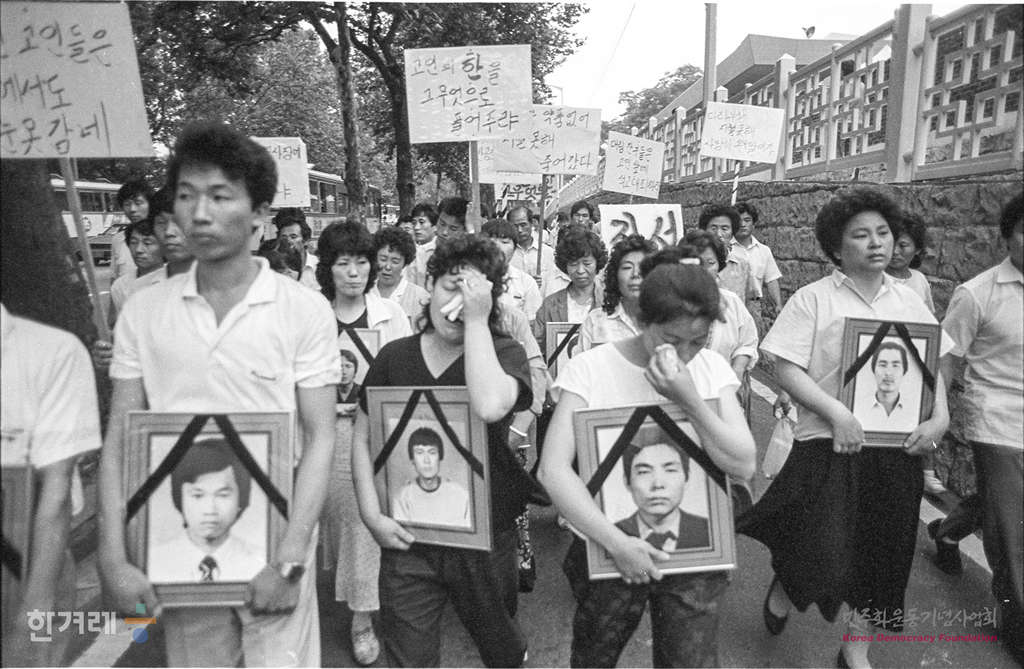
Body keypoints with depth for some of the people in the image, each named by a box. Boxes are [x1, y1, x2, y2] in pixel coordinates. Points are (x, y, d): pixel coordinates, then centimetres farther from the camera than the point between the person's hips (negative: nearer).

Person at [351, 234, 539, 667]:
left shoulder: (505, 353, -7)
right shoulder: (394, 356, 0)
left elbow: (488, 407, -29)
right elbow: (363, 438, 5)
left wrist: (476, 320, -23)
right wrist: (371, 514, -5)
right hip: (407, 540, 1)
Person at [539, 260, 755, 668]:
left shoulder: (711, 367, -3)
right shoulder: (589, 368, -13)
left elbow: (743, 466, -11)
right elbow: (553, 469, -19)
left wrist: (689, 401, -24)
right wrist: (616, 542, -26)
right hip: (607, 547, -1)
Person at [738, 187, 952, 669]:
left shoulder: (909, 301, 8)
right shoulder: (813, 298, -6)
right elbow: (786, 368, -11)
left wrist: (940, 417, -4)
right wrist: (836, 413, -20)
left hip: (899, 449, 5)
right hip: (830, 447, -5)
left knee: (881, 556, 15)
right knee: (824, 561, -8)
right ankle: (785, 585, 29)